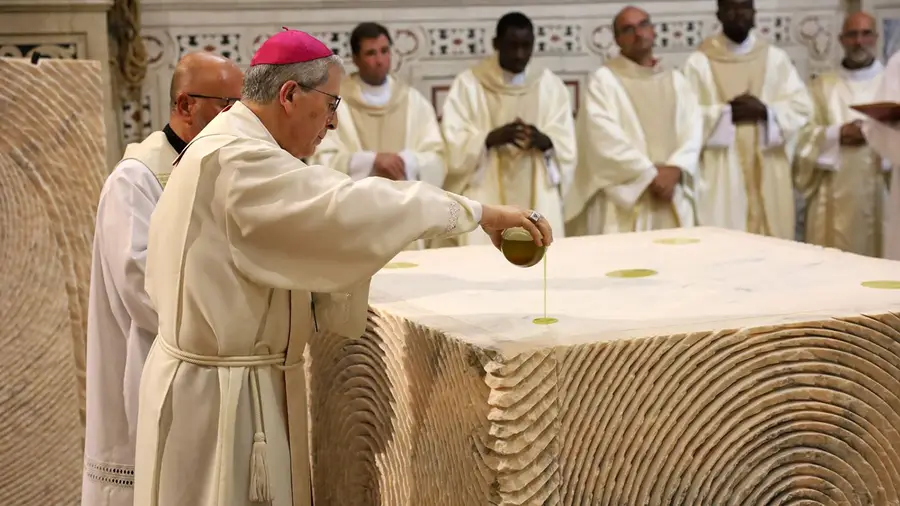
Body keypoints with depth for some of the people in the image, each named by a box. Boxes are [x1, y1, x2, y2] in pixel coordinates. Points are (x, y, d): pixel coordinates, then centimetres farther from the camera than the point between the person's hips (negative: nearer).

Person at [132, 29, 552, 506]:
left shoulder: (226, 152, 14)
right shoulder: (235, 160, -21)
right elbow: (350, 207, -29)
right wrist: (479, 212, -23)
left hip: (235, 383, 10)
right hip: (220, 395, -10)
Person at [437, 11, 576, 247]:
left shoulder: (551, 85, 8)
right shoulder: (467, 85, 0)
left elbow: (567, 148, 5)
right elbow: (455, 146, -6)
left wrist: (544, 141, -16)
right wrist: (492, 137, -22)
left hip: (538, 201, 2)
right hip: (485, 202, -2)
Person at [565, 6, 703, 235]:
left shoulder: (676, 80, 16)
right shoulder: (603, 80, 0)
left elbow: (693, 129, 6)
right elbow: (606, 139, -10)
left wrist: (674, 169, -11)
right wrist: (650, 174, -12)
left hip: (673, 200, 4)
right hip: (624, 199, -4)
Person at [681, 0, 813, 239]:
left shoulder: (776, 58, 10)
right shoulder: (698, 63, 2)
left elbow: (802, 106, 4)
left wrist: (765, 111, -12)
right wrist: (726, 113, -15)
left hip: (768, 176, 3)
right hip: (721, 178, -3)